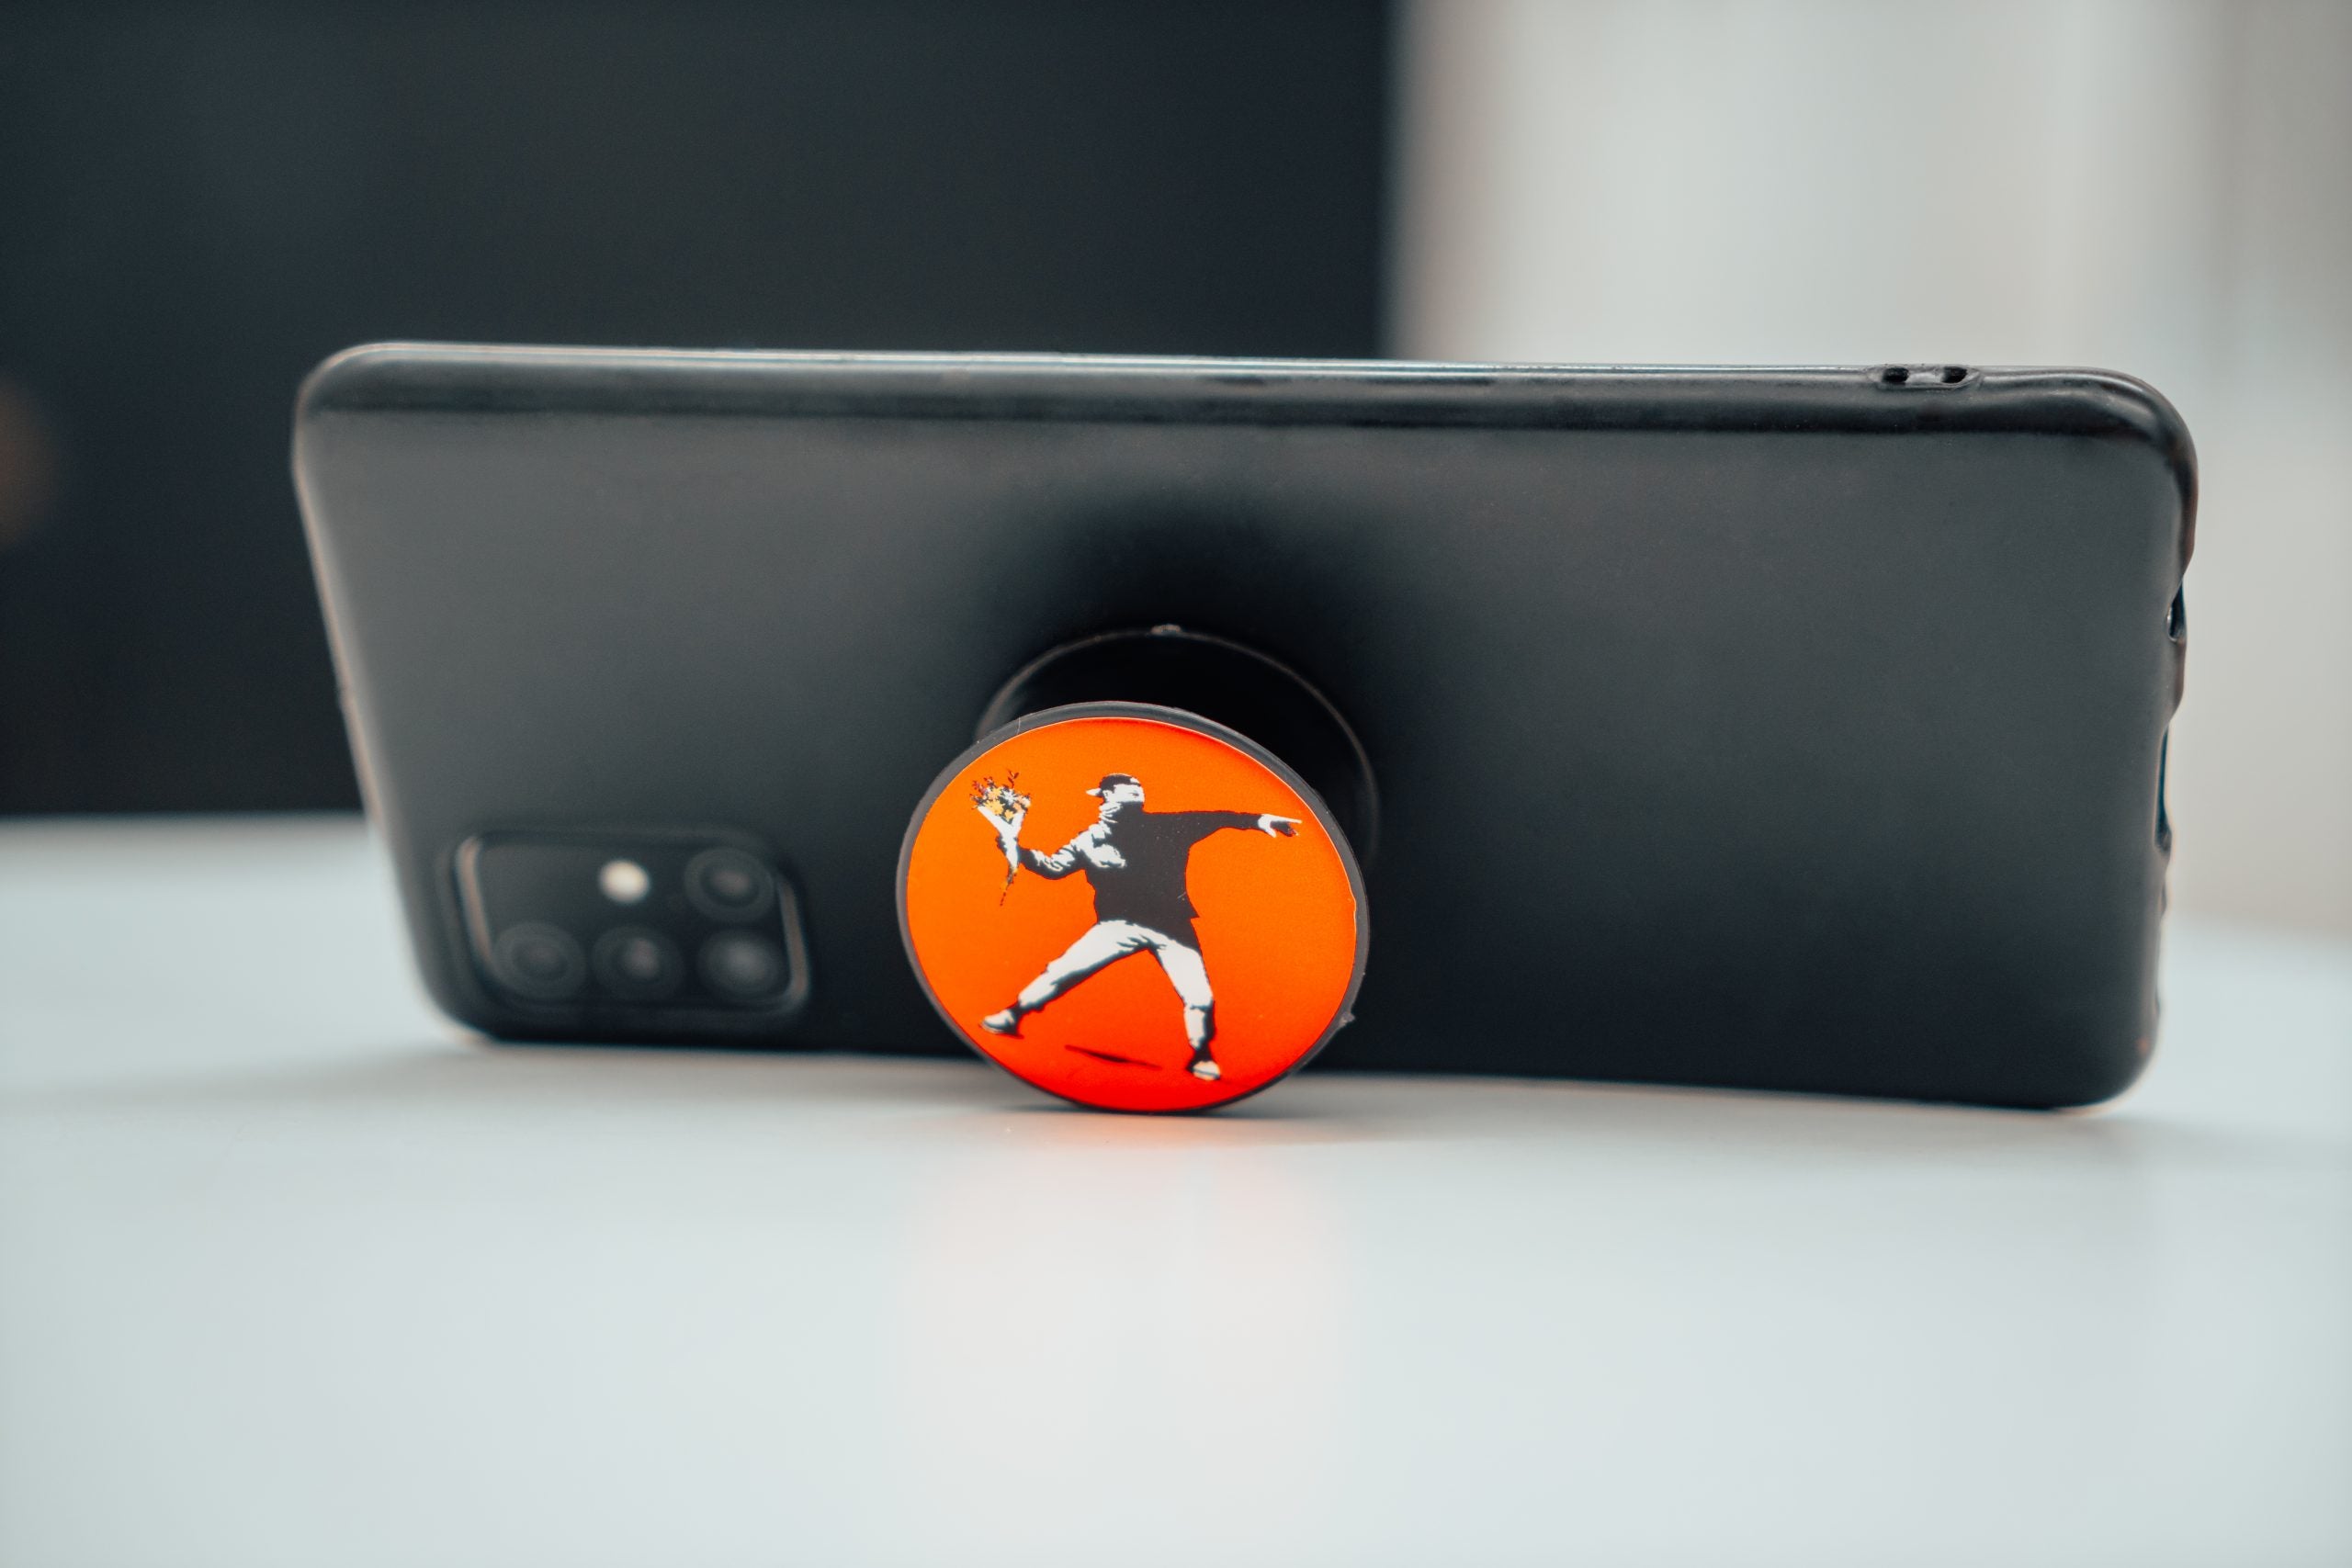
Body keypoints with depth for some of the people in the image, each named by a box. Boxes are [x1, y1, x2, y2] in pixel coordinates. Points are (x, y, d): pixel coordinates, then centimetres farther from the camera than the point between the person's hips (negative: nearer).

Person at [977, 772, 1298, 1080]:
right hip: (1120, 924, 0)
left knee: (1200, 999, -7)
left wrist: (1257, 819, -15)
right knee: (1062, 970, -6)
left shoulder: (1167, 826, -2)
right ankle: (1012, 1016, 13)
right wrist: (1014, 847, -12)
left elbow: (1214, 819, -3)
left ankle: (1202, 1057, 19)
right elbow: (1053, 867, 1)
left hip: (1172, 926, 0)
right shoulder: (1091, 841, 0)